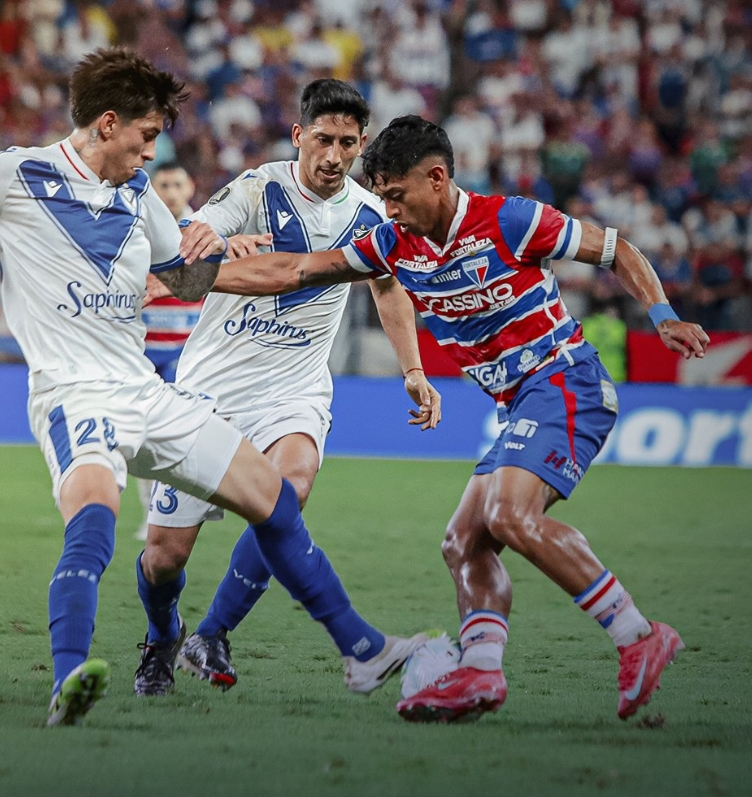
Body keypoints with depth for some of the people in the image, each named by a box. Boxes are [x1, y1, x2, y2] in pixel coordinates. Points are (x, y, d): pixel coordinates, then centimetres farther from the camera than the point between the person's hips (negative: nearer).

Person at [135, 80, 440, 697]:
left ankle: (212, 637, -14)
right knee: (167, 552, -3)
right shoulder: (259, 189, -11)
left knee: (293, 481, -31)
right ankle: (162, 641, 33)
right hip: (213, 383, -2)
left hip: (295, 387, 2)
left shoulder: (369, 215, 3)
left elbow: (389, 287, 23)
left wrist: (414, 372, 15)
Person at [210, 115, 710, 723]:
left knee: (511, 516, -26)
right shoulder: (396, 245, 8)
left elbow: (617, 251, -2)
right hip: (522, 408, 9)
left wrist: (663, 318, -15)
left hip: (565, 381, -9)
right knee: (465, 543, -1)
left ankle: (639, 638, -22)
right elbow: (295, 271, 10)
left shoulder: (507, 221, -11)